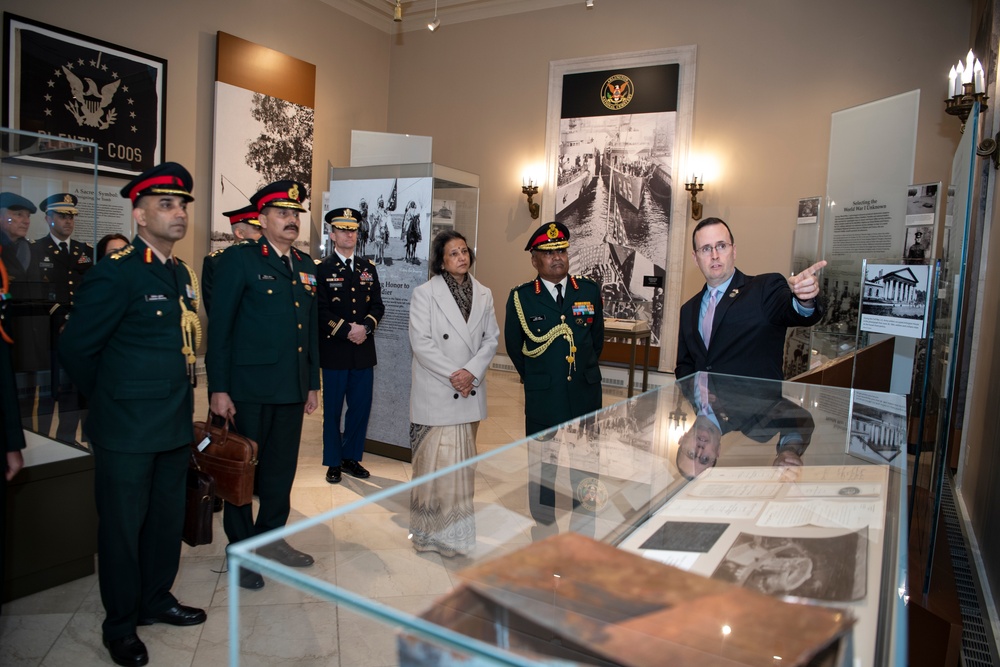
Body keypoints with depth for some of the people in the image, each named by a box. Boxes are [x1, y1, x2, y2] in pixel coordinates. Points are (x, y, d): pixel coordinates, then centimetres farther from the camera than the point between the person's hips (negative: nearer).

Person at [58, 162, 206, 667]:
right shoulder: (114, 274, -15)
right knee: (122, 525, 9)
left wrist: (171, 396, 12)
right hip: (127, 430, -7)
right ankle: (120, 626, 27)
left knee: (168, 518, 19)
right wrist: (112, 398, 2)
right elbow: (76, 350, -11)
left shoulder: (181, 274, 9)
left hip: (175, 425, 7)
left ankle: (156, 600, 39)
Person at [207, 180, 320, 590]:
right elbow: (219, 326, -9)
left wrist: (313, 383, 14)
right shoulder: (238, 260, -6)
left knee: (282, 469, 15)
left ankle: (271, 539, 33)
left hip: (292, 389, 6)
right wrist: (218, 388, -14)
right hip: (249, 388, -6)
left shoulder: (306, 265, 12)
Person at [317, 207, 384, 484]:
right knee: (333, 410, 6)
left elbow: (378, 305, 7)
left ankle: (352, 457, 25)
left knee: (361, 407, 8)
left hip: (364, 350, 4)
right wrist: (347, 330, -17)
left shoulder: (368, 267, 12)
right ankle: (333, 463, 19)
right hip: (334, 350, -4)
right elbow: (321, 311, -9)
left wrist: (365, 326, -10)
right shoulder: (322, 268, -1)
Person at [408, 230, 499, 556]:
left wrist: (471, 372, -9)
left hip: (470, 391, 5)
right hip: (435, 392, -4)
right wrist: (452, 375, -15)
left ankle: (457, 526, 24)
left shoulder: (483, 295, 9)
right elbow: (421, 343, -10)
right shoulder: (424, 294, -4)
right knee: (436, 461, -4)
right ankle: (434, 530, 10)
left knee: (463, 462, 11)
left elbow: (491, 338, 6)